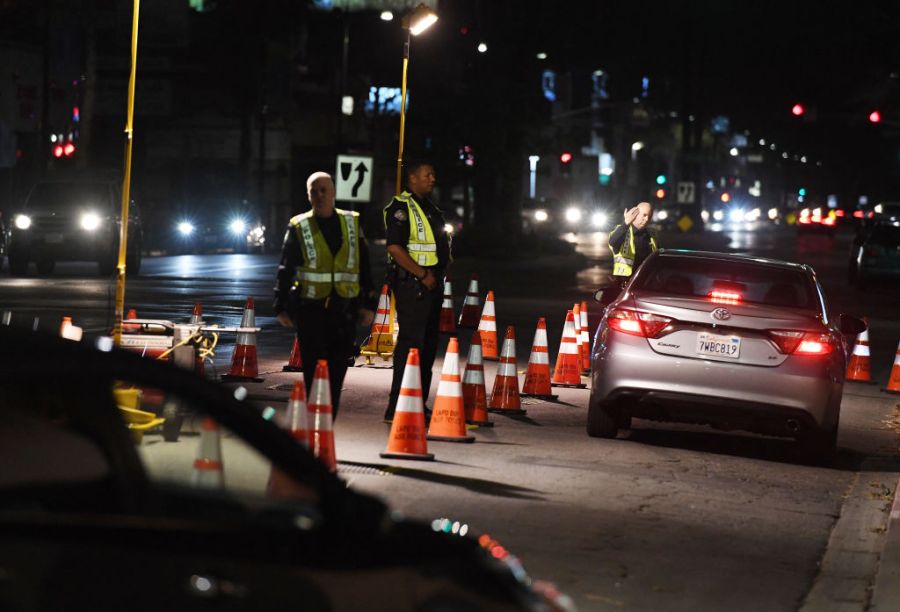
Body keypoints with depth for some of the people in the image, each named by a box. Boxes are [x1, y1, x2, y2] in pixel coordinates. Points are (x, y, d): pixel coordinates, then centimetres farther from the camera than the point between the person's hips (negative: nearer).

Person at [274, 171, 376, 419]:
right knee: (314, 371, -4)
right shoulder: (298, 227, 4)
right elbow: (285, 270, 6)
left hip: (344, 309, 2)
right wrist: (282, 307, 1)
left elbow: (364, 266, 13)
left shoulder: (352, 224, 11)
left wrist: (368, 304, 9)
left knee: (337, 371, 4)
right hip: (310, 310, -2)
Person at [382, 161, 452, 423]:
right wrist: (422, 274, -19)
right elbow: (394, 247, -21)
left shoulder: (428, 207, 19)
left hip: (432, 283, 10)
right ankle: (397, 408, -12)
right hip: (412, 283, -10)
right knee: (410, 342, -12)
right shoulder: (401, 207, -11)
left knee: (428, 343, 14)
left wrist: (438, 275, 15)